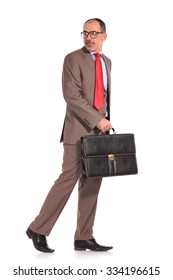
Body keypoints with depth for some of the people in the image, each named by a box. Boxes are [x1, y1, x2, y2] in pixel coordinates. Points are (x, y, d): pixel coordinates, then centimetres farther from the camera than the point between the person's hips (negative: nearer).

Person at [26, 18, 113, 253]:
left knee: (92, 185, 5)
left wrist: (106, 122, 15)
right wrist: (97, 120, -19)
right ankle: (38, 229, 3)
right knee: (68, 179, -9)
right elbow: (71, 95, -16)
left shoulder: (107, 62, 17)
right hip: (79, 130, -7)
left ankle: (84, 238, 9)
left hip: (99, 132, 7)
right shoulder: (73, 59, -6)